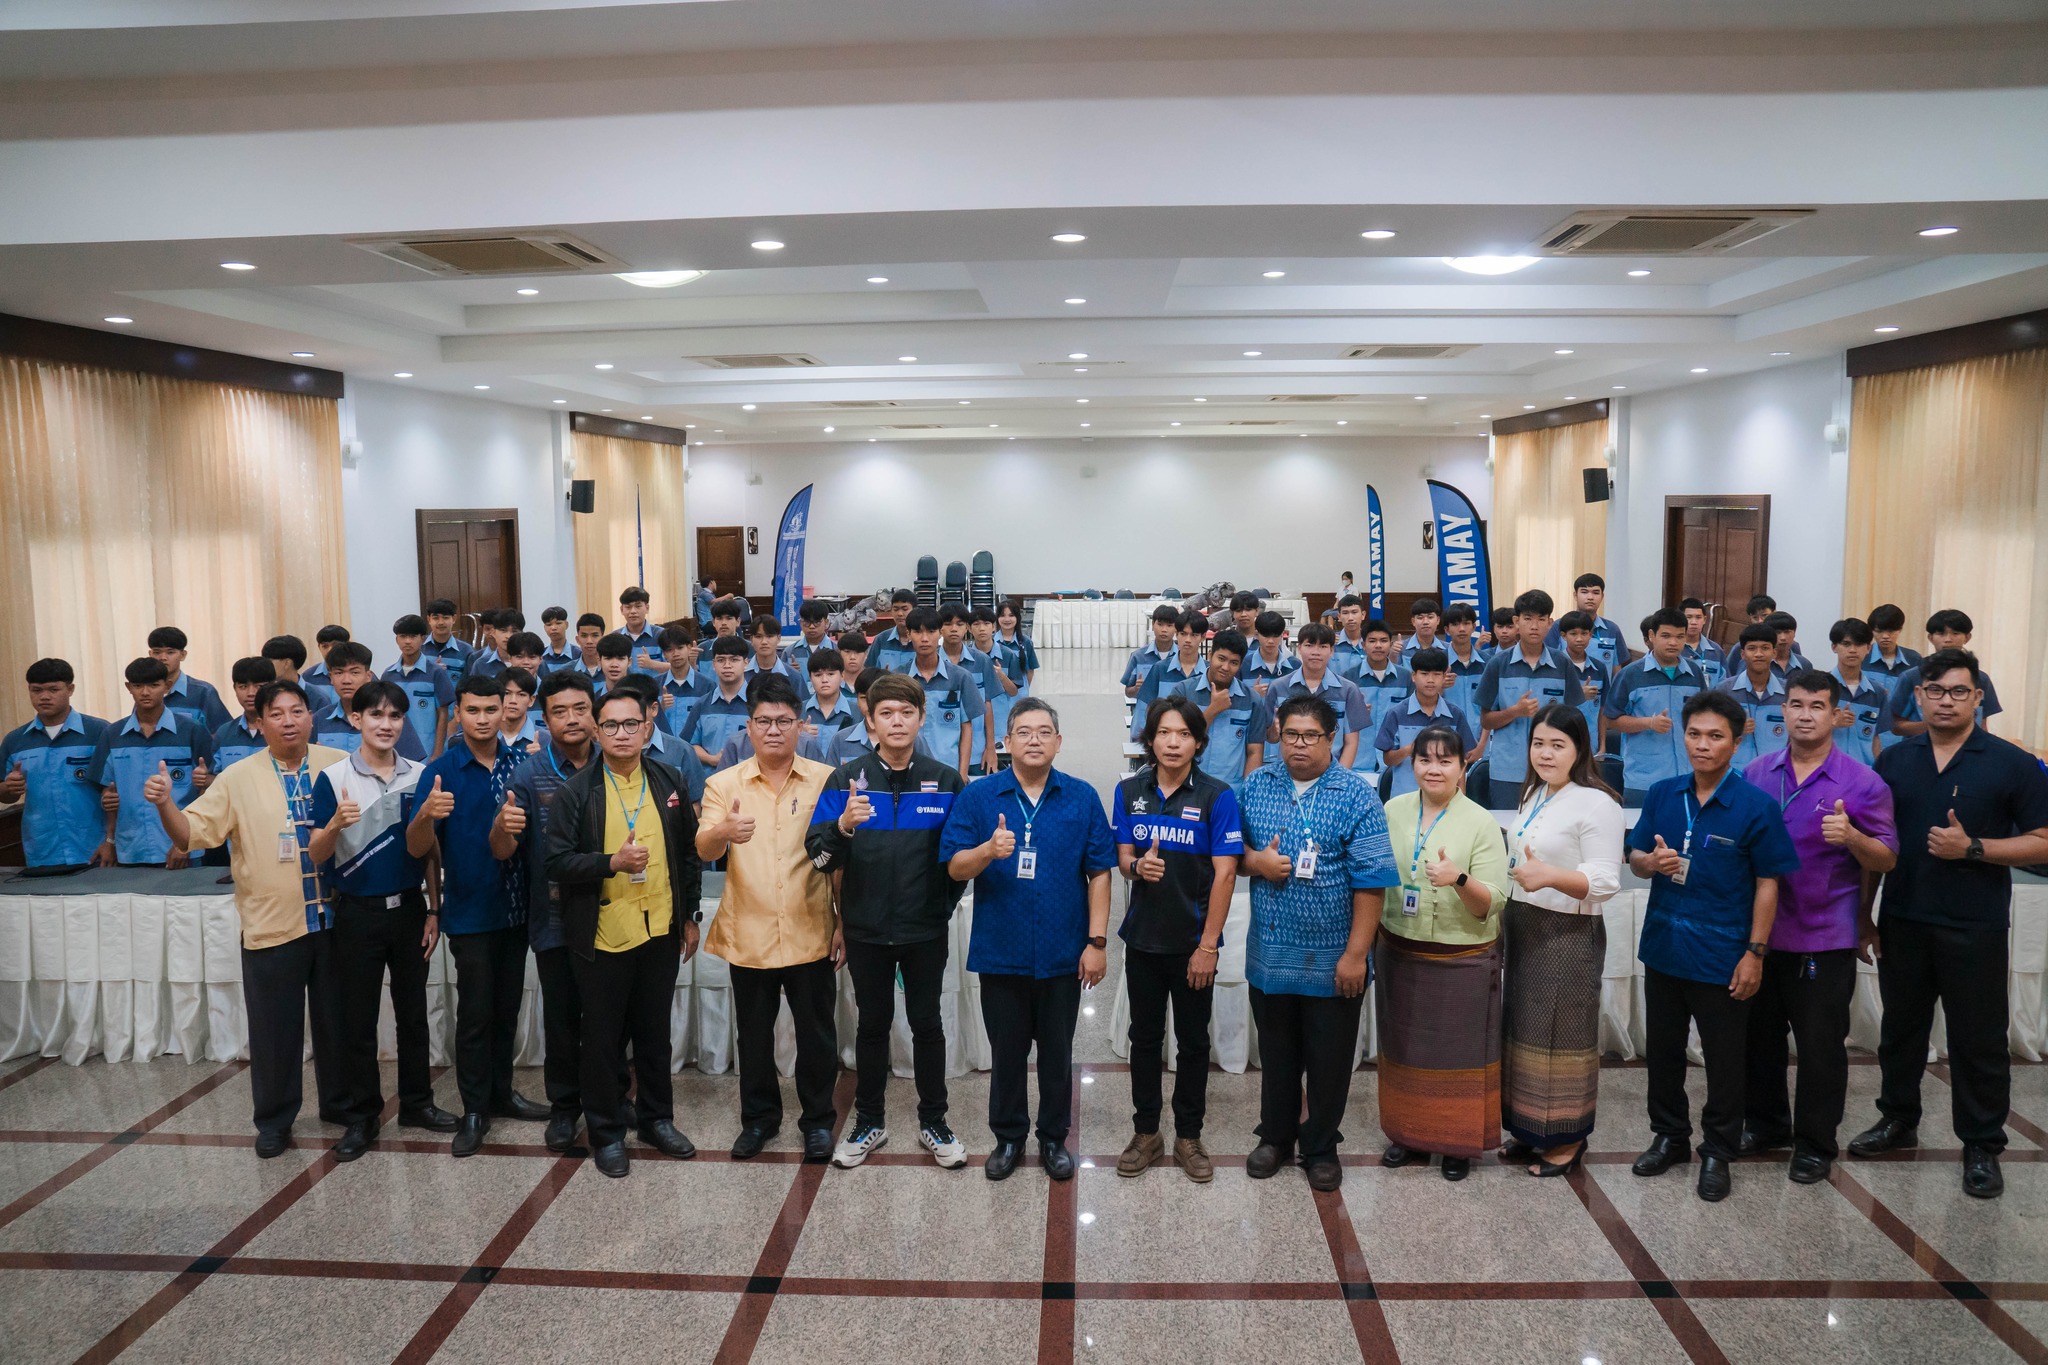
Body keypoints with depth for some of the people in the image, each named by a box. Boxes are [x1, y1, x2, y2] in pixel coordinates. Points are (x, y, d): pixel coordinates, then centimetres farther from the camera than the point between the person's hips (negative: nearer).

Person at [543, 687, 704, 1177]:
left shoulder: (668, 783, 4)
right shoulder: (576, 791, -6)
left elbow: (689, 852, 10)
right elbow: (556, 862, -10)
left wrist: (690, 916, 9)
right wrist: (613, 862, -23)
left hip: (662, 932, 3)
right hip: (603, 936, -3)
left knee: (654, 1032, 15)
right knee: (603, 1039, 8)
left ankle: (657, 1118, 32)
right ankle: (606, 1132, 24)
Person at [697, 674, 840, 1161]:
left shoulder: (826, 780, 0)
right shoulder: (724, 784, 1)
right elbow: (704, 849, -12)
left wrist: (845, 922, -1)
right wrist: (723, 832, -36)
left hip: (811, 933, -1)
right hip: (748, 934, 1)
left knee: (816, 1033, 9)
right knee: (754, 1033, 14)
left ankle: (818, 1119, 27)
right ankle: (759, 1117, 32)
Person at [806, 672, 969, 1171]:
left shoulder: (946, 781, -3)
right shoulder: (846, 780, -4)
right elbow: (819, 855, -11)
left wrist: (945, 906, 0)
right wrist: (843, 825, -30)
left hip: (926, 929, 0)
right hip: (866, 928, 0)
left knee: (927, 1025, 10)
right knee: (872, 1025, 14)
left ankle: (934, 1122, 26)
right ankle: (869, 1121, 30)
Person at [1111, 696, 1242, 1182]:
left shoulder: (1217, 796, -10)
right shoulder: (1130, 791, 1)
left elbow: (1224, 873, -11)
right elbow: (1123, 858, 6)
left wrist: (1208, 946, -14)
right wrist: (1137, 866, -20)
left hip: (1193, 940, -3)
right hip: (1143, 936, 3)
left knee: (1193, 1041, 9)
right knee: (1145, 1037, 13)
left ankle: (1189, 1137, 24)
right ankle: (1146, 1133, 26)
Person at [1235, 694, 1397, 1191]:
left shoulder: (1356, 795, -10)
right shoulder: (1256, 786, 2)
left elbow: (1371, 880, -12)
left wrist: (1356, 953, -15)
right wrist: (1255, 861, -12)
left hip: (1333, 958, -3)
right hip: (1270, 953, 3)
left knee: (1329, 1060, 10)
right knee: (1276, 1053, 17)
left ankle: (1321, 1148, 28)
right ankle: (1275, 1138, 35)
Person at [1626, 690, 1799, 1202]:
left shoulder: (1756, 807, -11)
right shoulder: (1662, 795, 1)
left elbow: (1767, 884, -8)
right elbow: (1635, 859, 8)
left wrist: (1755, 953, -11)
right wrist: (1652, 861, -16)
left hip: (1722, 957, -4)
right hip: (1663, 947, 4)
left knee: (1724, 1060, 9)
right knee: (1663, 1049, 16)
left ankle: (1717, 1152, 25)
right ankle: (1670, 1136, 34)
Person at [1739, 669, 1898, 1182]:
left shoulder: (1863, 783, -7)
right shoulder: (1757, 774, 4)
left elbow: (1887, 861, -6)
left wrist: (1851, 837, -25)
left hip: (1824, 938, -4)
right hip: (1760, 928, 4)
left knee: (1820, 1042, 5)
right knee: (1759, 1034, 15)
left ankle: (1816, 1142, 21)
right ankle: (1765, 1122, 33)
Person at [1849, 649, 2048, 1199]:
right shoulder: (1894, 760, 5)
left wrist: (1972, 847, -19)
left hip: (1974, 928, -3)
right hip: (1902, 922, 3)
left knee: (1978, 1039, 5)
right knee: (1900, 1027, 16)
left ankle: (1982, 1146, 18)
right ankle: (1898, 1118, 33)